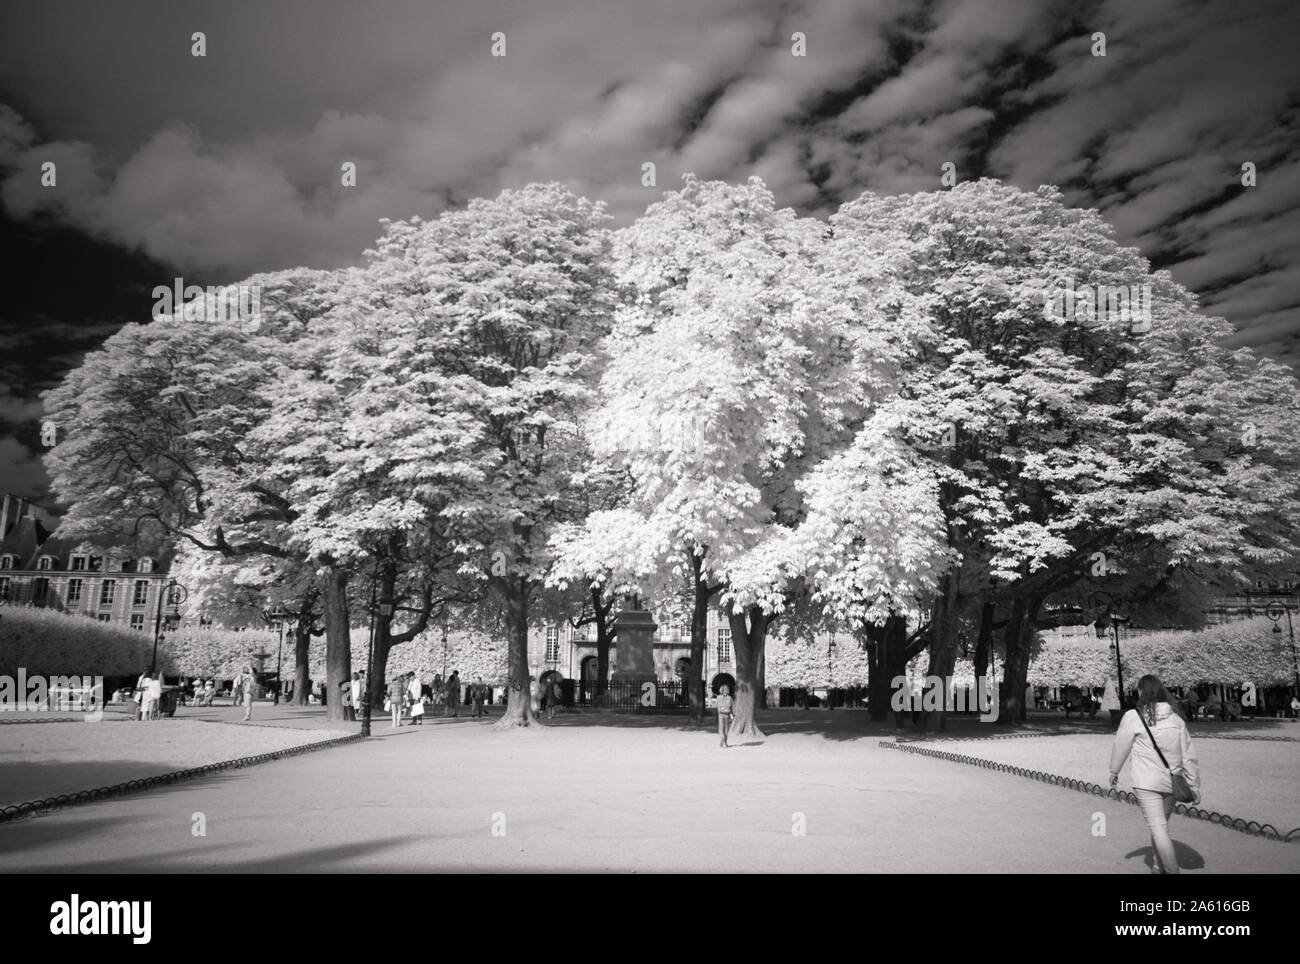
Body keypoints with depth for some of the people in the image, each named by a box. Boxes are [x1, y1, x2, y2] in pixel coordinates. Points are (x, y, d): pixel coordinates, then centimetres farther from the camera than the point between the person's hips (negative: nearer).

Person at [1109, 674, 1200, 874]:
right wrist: (1194, 785, 12)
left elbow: (1120, 746, 0)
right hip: (1171, 783, 5)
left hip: (1146, 783, -5)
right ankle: (1157, 867, 29)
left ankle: (1173, 870, -9)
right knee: (1160, 826, 19)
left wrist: (1114, 771, 16)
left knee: (1159, 829, -4)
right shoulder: (1175, 719, 2)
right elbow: (1188, 755, 4)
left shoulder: (1133, 717, -9)